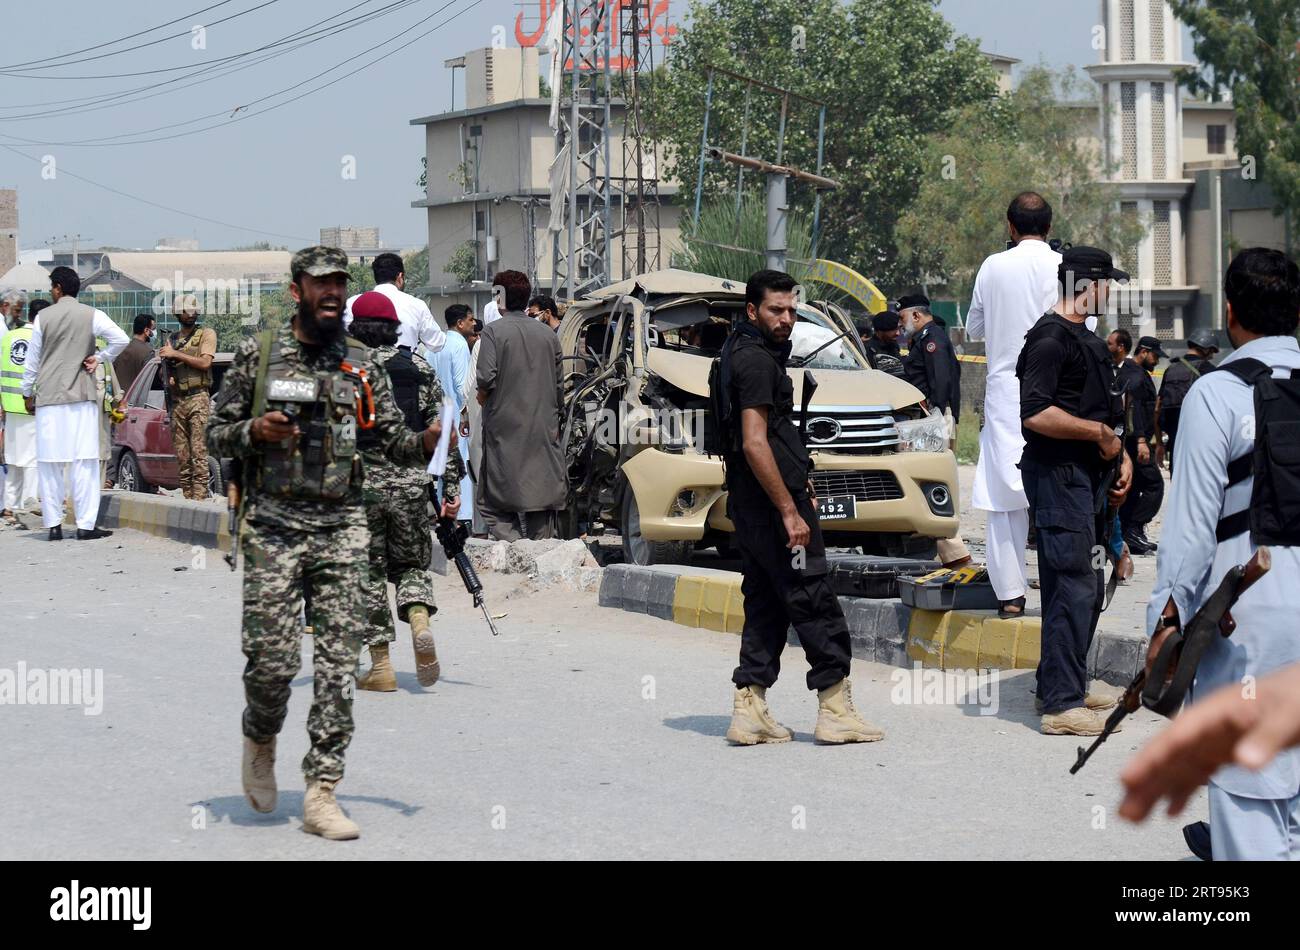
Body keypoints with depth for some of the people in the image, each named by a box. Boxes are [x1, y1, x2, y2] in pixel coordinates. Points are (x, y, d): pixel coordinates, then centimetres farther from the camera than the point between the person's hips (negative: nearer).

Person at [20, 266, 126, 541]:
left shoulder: (43, 317, 2)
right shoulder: (92, 316, 0)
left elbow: (32, 360, 6)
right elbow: (121, 340, -10)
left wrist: (28, 393, 17)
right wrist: (99, 357, 5)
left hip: (48, 396, 1)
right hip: (81, 395, -1)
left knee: (50, 463, 5)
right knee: (84, 461, -2)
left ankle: (54, 525, 4)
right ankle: (86, 525, -6)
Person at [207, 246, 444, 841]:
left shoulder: (362, 366, 11)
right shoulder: (257, 356, 4)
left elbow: (394, 444, 12)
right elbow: (215, 434, 8)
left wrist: (427, 442, -10)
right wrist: (253, 431, -13)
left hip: (342, 530, 2)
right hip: (274, 529, -2)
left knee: (338, 665, -4)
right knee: (273, 661, -6)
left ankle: (321, 796, 0)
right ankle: (260, 741, 27)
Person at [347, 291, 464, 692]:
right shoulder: (421, 370, 7)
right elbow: (444, 433, 5)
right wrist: (451, 486, 9)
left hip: (359, 483, -2)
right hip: (411, 483, 2)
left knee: (369, 572, 7)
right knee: (411, 563, 16)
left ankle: (381, 666, 6)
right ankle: (420, 625, -13)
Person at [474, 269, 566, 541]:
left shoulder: (494, 331, -7)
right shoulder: (548, 335, 9)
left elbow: (486, 378, -17)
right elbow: (560, 384, 11)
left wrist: (481, 396, 4)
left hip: (505, 428, -5)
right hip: (544, 429, 5)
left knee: (496, 505, -2)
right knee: (542, 499, 8)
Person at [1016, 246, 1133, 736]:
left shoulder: (1083, 337, 19)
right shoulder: (1050, 338, -14)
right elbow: (1036, 414, -25)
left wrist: (1120, 454, 15)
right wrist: (1102, 434, -16)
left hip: (1086, 474, 11)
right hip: (1058, 474, -11)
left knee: (1086, 589, 15)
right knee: (1074, 589, -12)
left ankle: (1060, 688, 25)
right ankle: (1062, 705, -11)